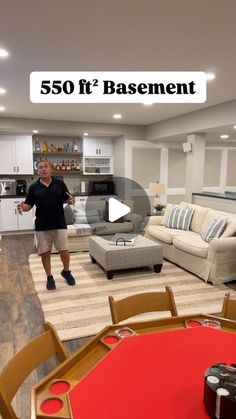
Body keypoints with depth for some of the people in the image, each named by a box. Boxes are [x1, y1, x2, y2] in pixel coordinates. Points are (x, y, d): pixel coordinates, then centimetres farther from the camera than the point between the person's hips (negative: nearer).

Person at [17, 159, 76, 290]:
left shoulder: (60, 184, 1)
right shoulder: (34, 187, 1)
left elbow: (67, 200, 5)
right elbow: (29, 205, 3)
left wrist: (72, 200, -18)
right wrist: (22, 207, -19)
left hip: (60, 224, 0)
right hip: (42, 226, 1)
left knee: (64, 251, 3)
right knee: (45, 253, 7)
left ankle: (66, 271, 30)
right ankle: (49, 277, 25)